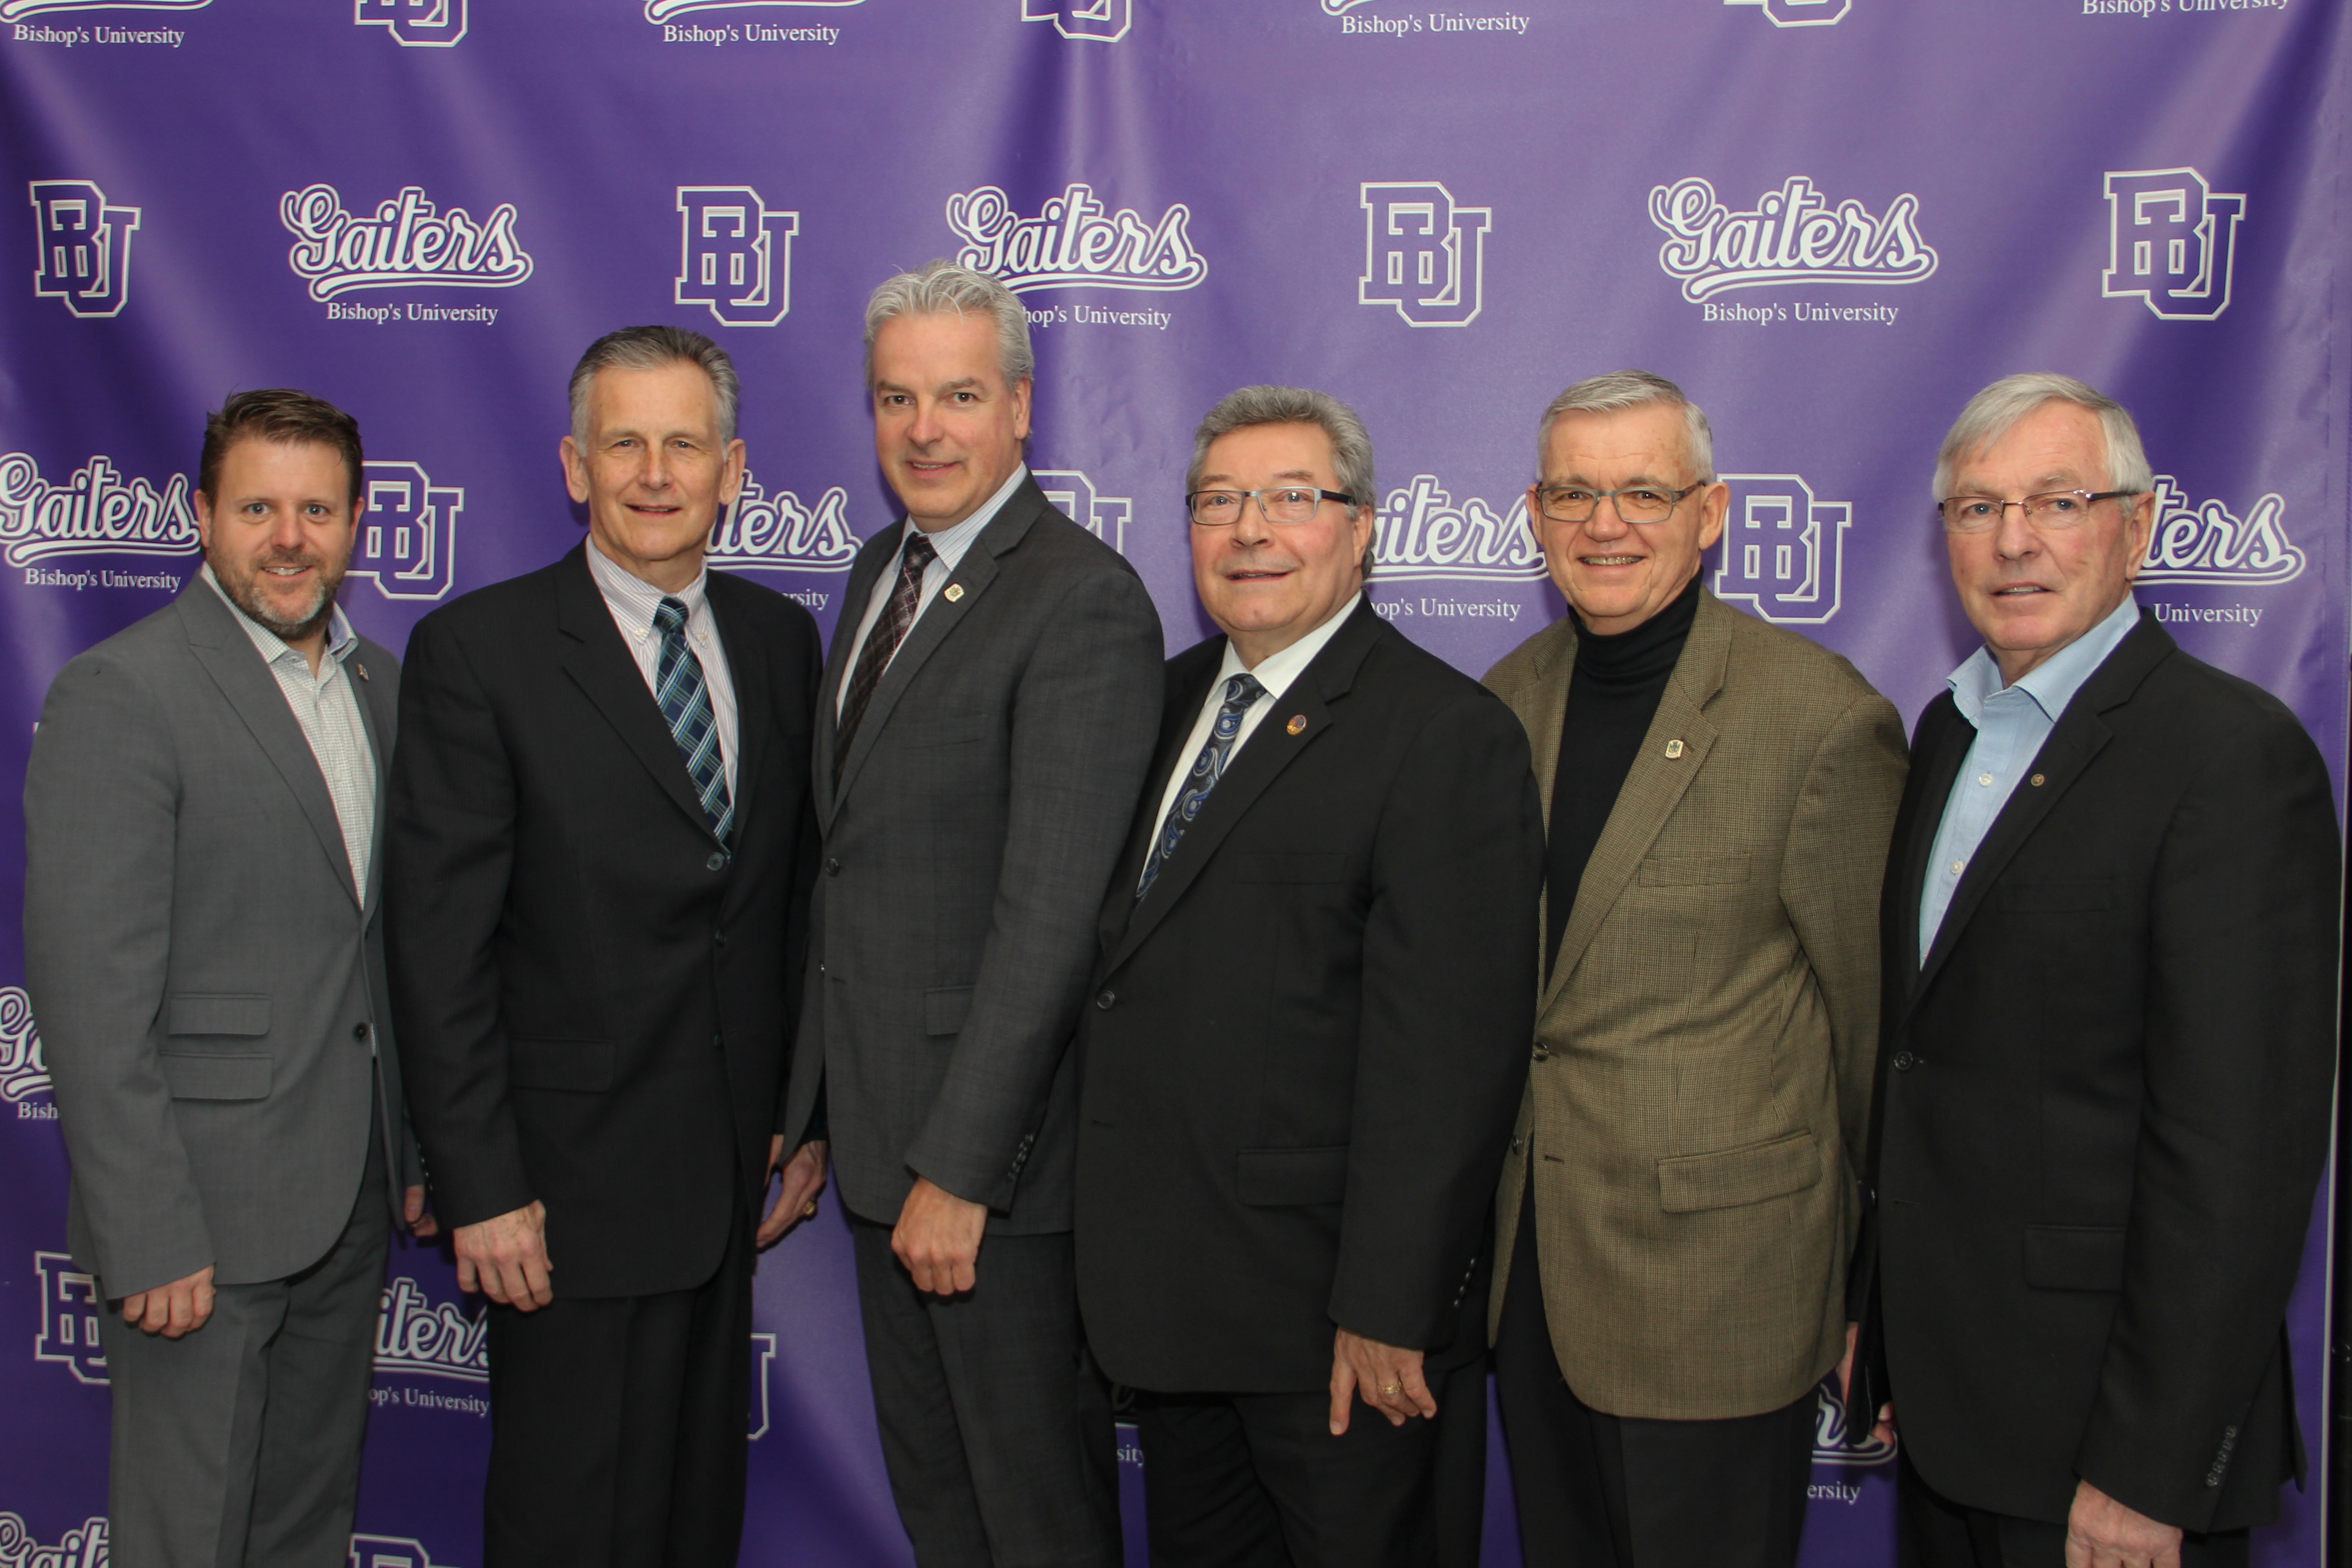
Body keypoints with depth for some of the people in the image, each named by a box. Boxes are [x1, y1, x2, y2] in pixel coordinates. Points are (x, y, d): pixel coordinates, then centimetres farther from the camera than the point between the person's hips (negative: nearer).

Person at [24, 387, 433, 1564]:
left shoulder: (381, 683, 10)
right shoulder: (119, 694, -13)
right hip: (202, 1208, -7)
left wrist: (420, 1149, 14)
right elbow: (91, 992, -17)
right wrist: (149, 1239, -19)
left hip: (350, 1203, 7)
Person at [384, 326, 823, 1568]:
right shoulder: (477, 650, -8)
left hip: (735, 1172, 5)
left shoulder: (780, 640, 8)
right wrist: (480, 1187, -14)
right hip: (575, 1181, -5)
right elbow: (439, 944, -11)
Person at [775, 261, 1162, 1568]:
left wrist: (960, 1168, -22)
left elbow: (1050, 912, -22)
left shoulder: (1085, 599, -17)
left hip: (996, 1144, -8)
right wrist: (819, 1109, 14)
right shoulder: (882, 569, 12)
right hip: (877, 1122, 8)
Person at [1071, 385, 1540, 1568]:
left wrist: (1387, 1309, -20)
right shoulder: (1173, 697, 11)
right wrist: (1114, 1253, 11)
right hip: (1165, 1289, 7)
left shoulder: (1446, 735, -14)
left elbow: (1441, 1058, -19)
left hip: (1324, 1306, -7)